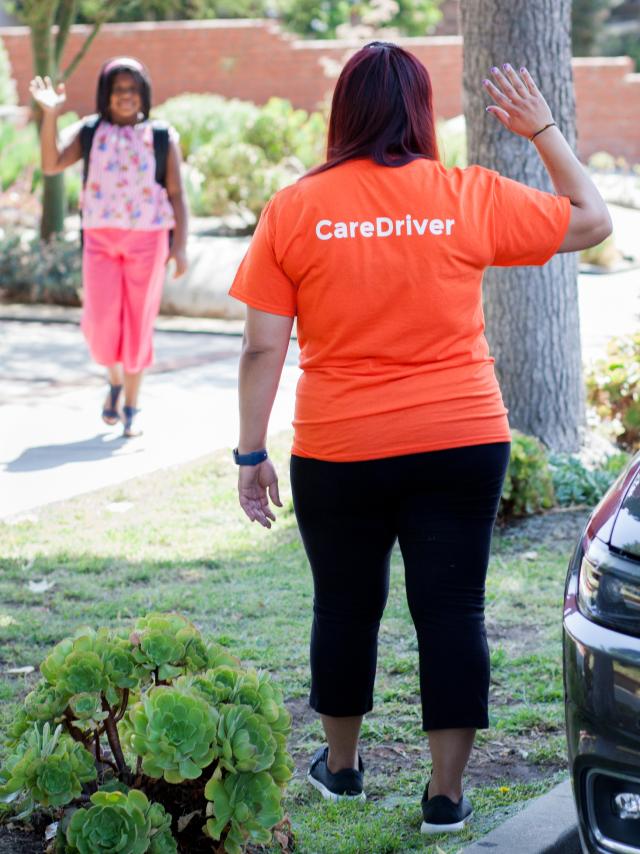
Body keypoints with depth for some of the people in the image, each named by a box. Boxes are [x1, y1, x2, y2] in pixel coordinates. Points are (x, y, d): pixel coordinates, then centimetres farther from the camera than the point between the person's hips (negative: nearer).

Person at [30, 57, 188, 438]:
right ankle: (116, 381, 20)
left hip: (147, 239, 0)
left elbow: (176, 195, 3)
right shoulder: (90, 133, 6)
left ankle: (131, 407, 15)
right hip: (101, 239, 0)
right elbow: (52, 164, -7)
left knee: (138, 325, 2)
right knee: (101, 322, -11)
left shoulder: (162, 138, 4)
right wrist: (50, 115, -17)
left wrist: (180, 245, -5)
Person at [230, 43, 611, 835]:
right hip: (460, 444, 0)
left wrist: (251, 453, 2)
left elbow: (263, 347, -5)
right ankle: (446, 794, 10)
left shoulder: (294, 210, -5)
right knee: (451, 610, 7)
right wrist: (543, 131, 17)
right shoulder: (471, 198, -3)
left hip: (338, 451, 0)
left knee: (345, 606, 16)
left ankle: (341, 765, 33)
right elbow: (591, 221, 10)